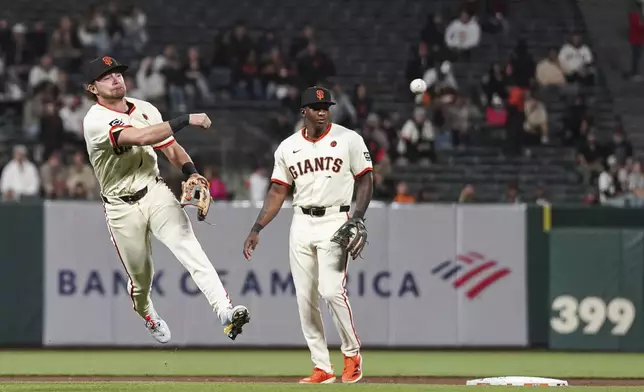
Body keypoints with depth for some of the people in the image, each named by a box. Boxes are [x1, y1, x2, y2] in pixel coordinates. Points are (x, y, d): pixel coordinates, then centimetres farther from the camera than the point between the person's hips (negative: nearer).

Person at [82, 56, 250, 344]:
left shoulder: (145, 109, 6)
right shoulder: (96, 120, -16)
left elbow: (171, 147, 9)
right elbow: (140, 137, -31)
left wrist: (191, 172, -13)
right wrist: (186, 120, -33)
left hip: (156, 193, 3)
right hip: (122, 207, -3)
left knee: (190, 249, -21)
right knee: (140, 276, 10)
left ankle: (224, 310, -35)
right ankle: (147, 315, 45)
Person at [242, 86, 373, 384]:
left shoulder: (348, 139, -1)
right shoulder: (288, 147, 9)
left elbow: (366, 181, 1)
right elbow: (277, 192, 11)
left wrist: (357, 218, -13)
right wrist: (257, 229, 3)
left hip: (334, 222, -4)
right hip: (301, 223, 4)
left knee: (331, 290, -18)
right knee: (305, 298, 1)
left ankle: (352, 353, 3)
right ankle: (322, 368, 7)